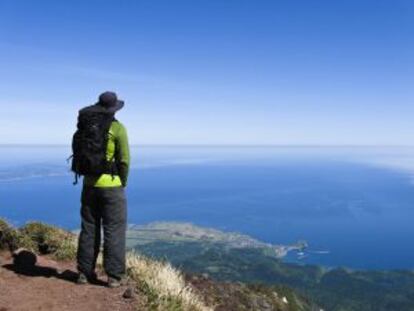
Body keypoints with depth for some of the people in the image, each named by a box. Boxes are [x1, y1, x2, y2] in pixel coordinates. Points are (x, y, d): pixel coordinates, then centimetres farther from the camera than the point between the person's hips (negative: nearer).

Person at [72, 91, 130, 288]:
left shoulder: (84, 126, 7)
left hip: (89, 184, 5)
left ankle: (85, 272, 19)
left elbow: (79, 156, 9)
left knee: (89, 229, 13)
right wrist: (123, 183, 1)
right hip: (111, 186, -5)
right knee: (114, 231, 2)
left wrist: (88, 176, 15)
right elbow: (124, 160, -11)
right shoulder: (117, 128, -10)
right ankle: (114, 276, 5)